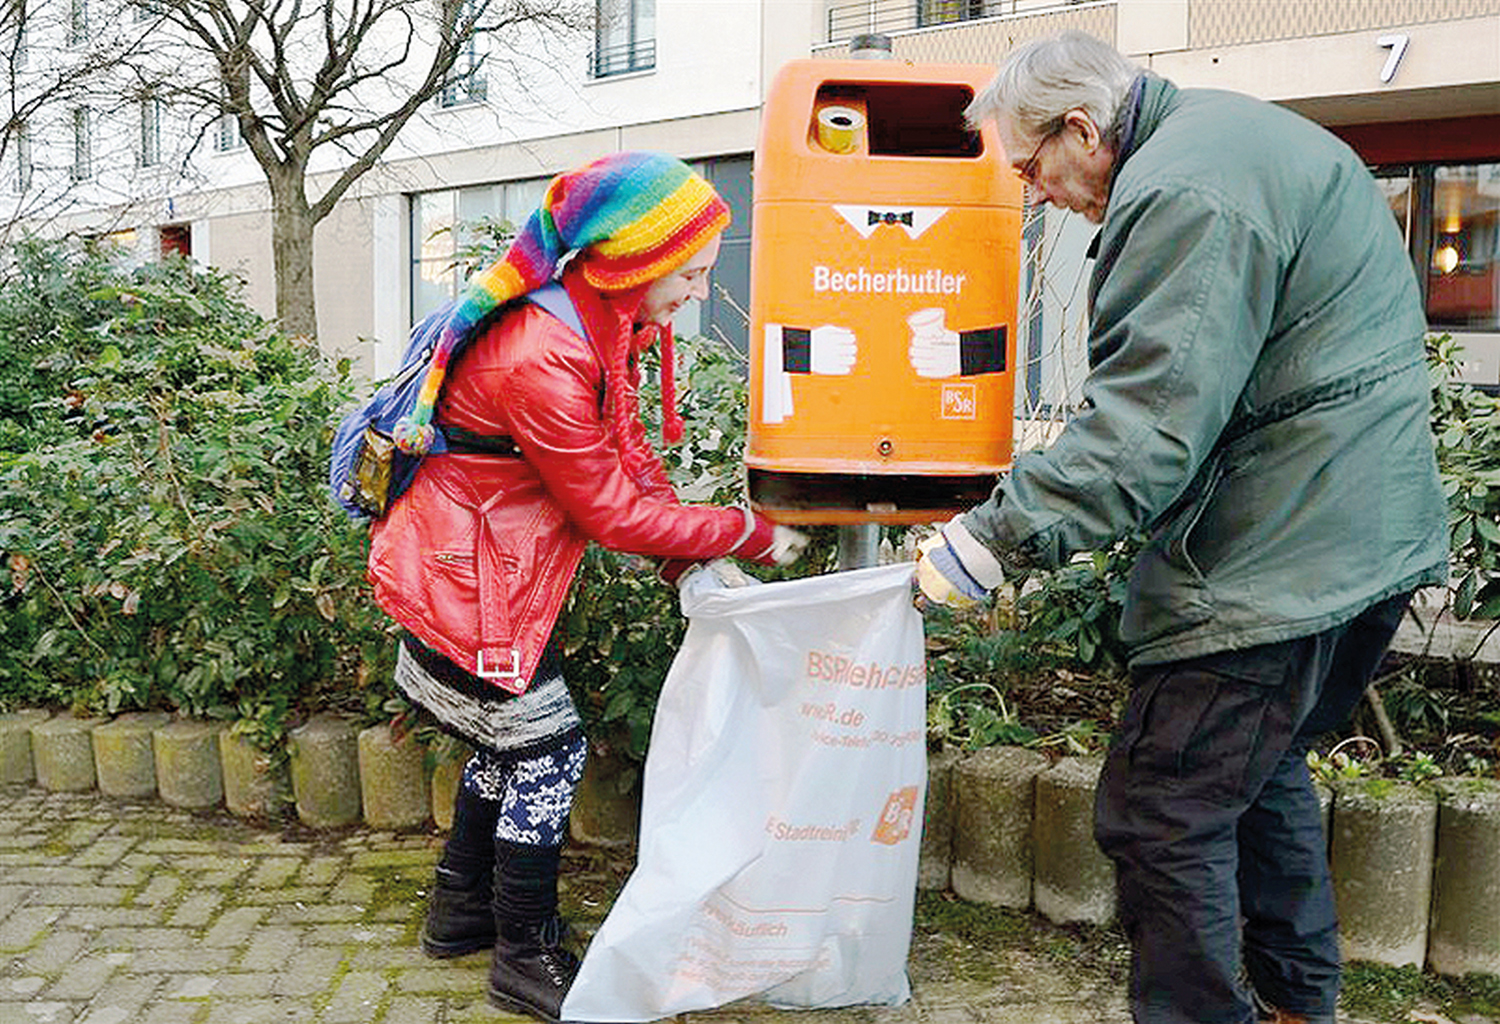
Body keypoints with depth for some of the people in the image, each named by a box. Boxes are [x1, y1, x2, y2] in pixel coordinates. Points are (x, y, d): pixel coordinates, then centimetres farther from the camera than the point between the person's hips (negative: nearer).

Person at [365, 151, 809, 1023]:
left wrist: (691, 553, -4)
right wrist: (747, 535, -15)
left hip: (483, 564, 9)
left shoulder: (603, 318, -2)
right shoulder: (544, 360, -31)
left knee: (514, 743, 18)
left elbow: (627, 450, 5)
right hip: (461, 578, -9)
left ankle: (460, 914, 36)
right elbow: (613, 512, -24)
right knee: (545, 748, -1)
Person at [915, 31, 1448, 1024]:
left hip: (1277, 561, -11)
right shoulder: (1240, 133, 17)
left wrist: (995, 538, -24)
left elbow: (1146, 427, -27)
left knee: (1161, 817, -5)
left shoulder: (1181, 191, -18)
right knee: (1263, 769, 26)